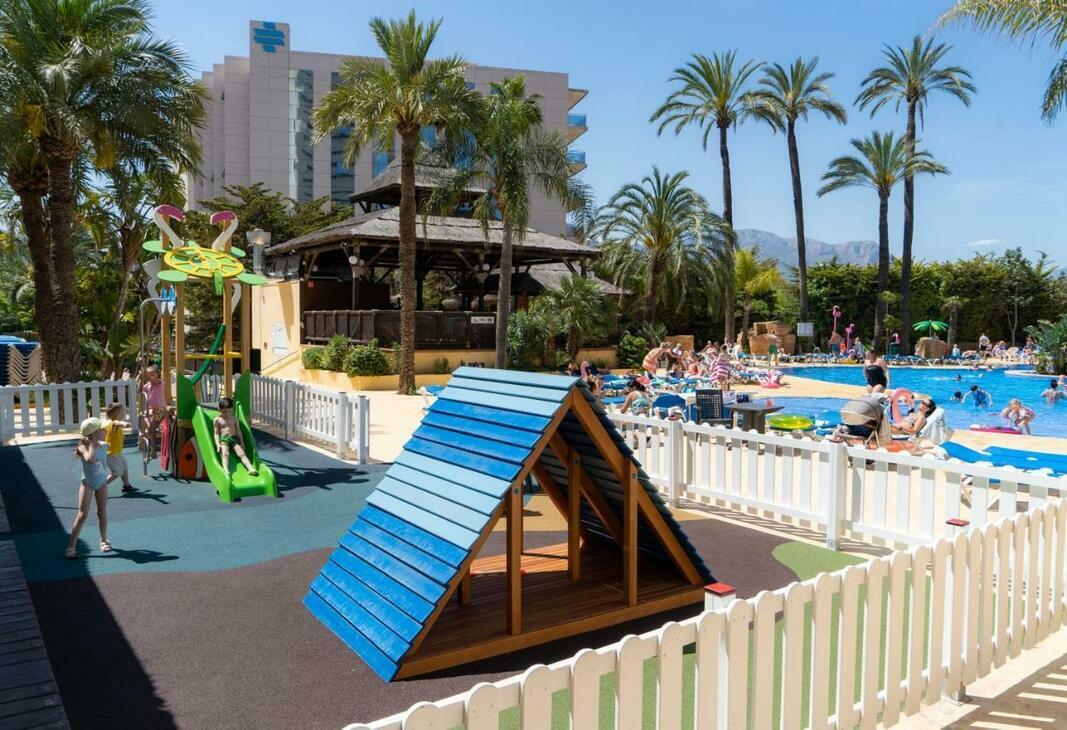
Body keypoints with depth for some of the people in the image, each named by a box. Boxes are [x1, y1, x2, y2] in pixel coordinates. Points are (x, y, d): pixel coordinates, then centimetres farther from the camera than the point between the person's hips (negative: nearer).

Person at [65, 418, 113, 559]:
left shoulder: (103, 446, -2)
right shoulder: (83, 447, -19)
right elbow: (90, 459, -40)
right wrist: (92, 443, -30)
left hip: (102, 482, 5)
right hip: (87, 483, -5)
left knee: (102, 512, 10)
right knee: (82, 515, -7)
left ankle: (103, 541, 25)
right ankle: (71, 547, -1)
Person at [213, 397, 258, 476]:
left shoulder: (234, 418, 16)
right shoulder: (217, 419, 7)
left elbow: (238, 431, 16)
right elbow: (216, 433, 3)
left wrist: (242, 442, 9)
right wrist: (217, 444, -11)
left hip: (234, 438, 3)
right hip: (223, 439, -3)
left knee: (241, 453, -15)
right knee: (225, 454, -29)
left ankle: (251, 468, -28)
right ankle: (225, 470, -48)